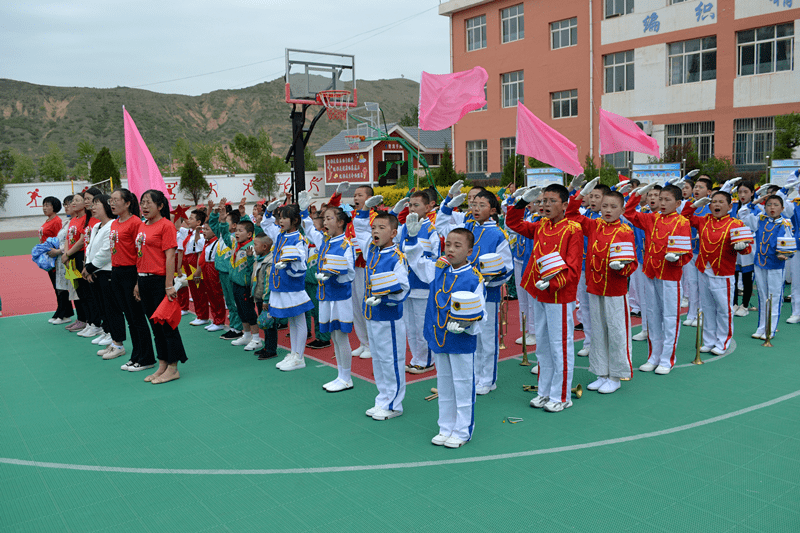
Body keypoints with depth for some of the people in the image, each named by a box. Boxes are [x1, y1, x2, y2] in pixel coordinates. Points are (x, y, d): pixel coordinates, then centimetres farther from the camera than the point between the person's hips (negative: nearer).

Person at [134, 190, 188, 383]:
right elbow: (141, 256, 17)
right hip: (144, 280, 8)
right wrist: (138, 283, 15)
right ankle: (162, 366, 22)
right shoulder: (142, 226, 14)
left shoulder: (166, 225, -9)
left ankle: (172, 368, 7)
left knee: (166, 324, -2)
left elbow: (170, 256, -15)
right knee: (155, 325, 13)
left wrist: (169, 285, -20)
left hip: (160, 280, -8)